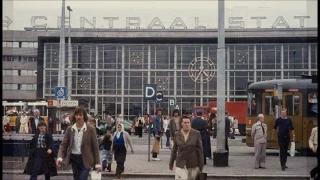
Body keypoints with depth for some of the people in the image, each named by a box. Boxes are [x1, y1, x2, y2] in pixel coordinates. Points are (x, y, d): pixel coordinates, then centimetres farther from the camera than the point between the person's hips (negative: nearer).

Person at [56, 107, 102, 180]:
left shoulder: (91, 130, -4)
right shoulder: (70, 129, 3)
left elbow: (95, 147, -3)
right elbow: (64, 144, 0)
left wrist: (97, 164, -5)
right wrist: (60, 157, -18)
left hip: (86, 160, -4)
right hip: (74, 158, 4)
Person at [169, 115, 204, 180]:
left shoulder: (196, 133, -3)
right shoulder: (177, 134, 3)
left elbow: (200, 150, -1)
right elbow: (174, 150, 11)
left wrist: (201, 165, -2)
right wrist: (171, 163, 14)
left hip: (193, 165, 0)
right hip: (180, 165, 1)